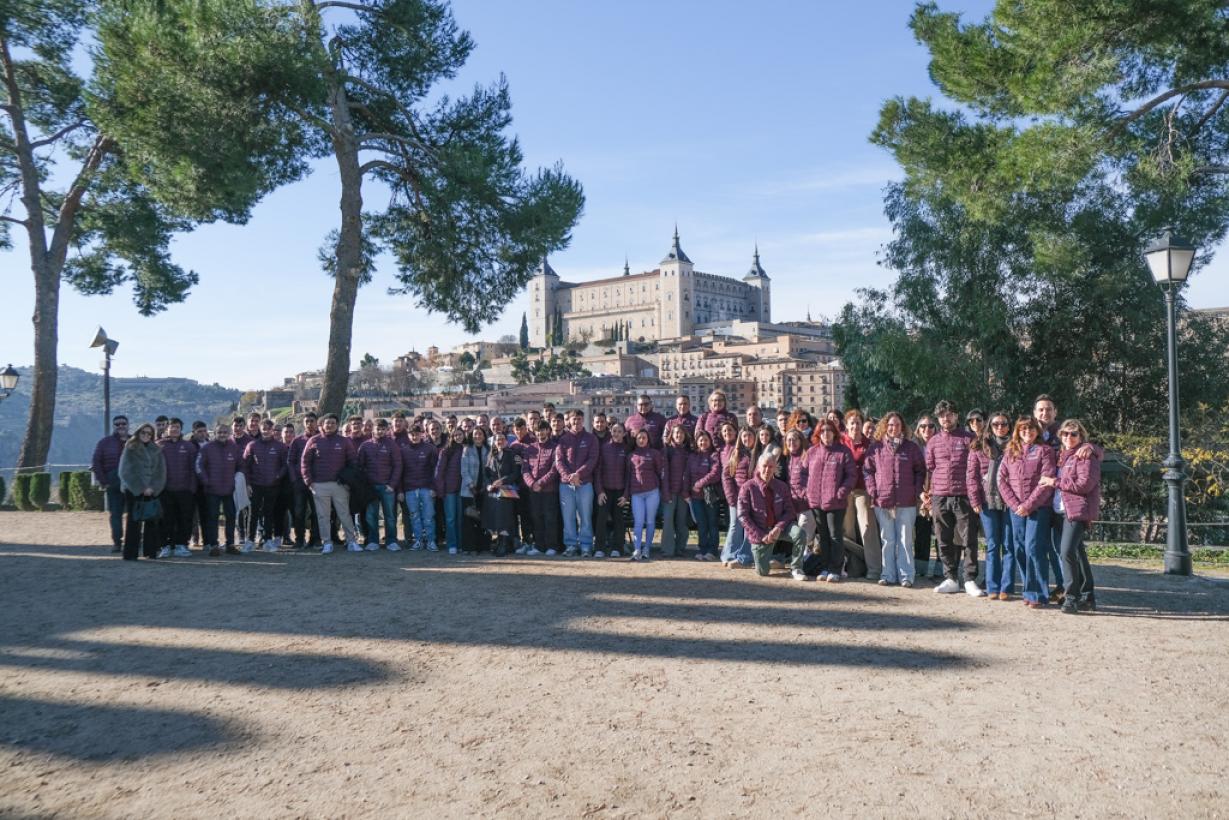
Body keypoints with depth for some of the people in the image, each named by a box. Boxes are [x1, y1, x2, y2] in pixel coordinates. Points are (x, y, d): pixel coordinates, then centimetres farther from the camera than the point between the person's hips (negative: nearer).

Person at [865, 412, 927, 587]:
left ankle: (906, 575, 7)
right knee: (887, 540, 8)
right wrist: (873, 491, -3)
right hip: (882, 501, 1)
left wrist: (916, 491, -2)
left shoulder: (912, 448, 6)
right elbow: (867, 470, 7)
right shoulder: (876, 448, 6)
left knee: (905, 540, 3)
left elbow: (920, 471, 8)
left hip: (906, 502, -1)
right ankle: (888, 574, 13)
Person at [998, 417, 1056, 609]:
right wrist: (1015, 504, -5)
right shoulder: (1010, 451, 12)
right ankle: (1029, 592, 15)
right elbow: (1002, 479, 6)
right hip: (1016, 509, 4)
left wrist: (1029, 505, -13)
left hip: (1038, 508, -4)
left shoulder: (1044, 451, 1)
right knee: (1021, 549, 6)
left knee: (1033, 549, -10)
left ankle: (1038, 594, -3)